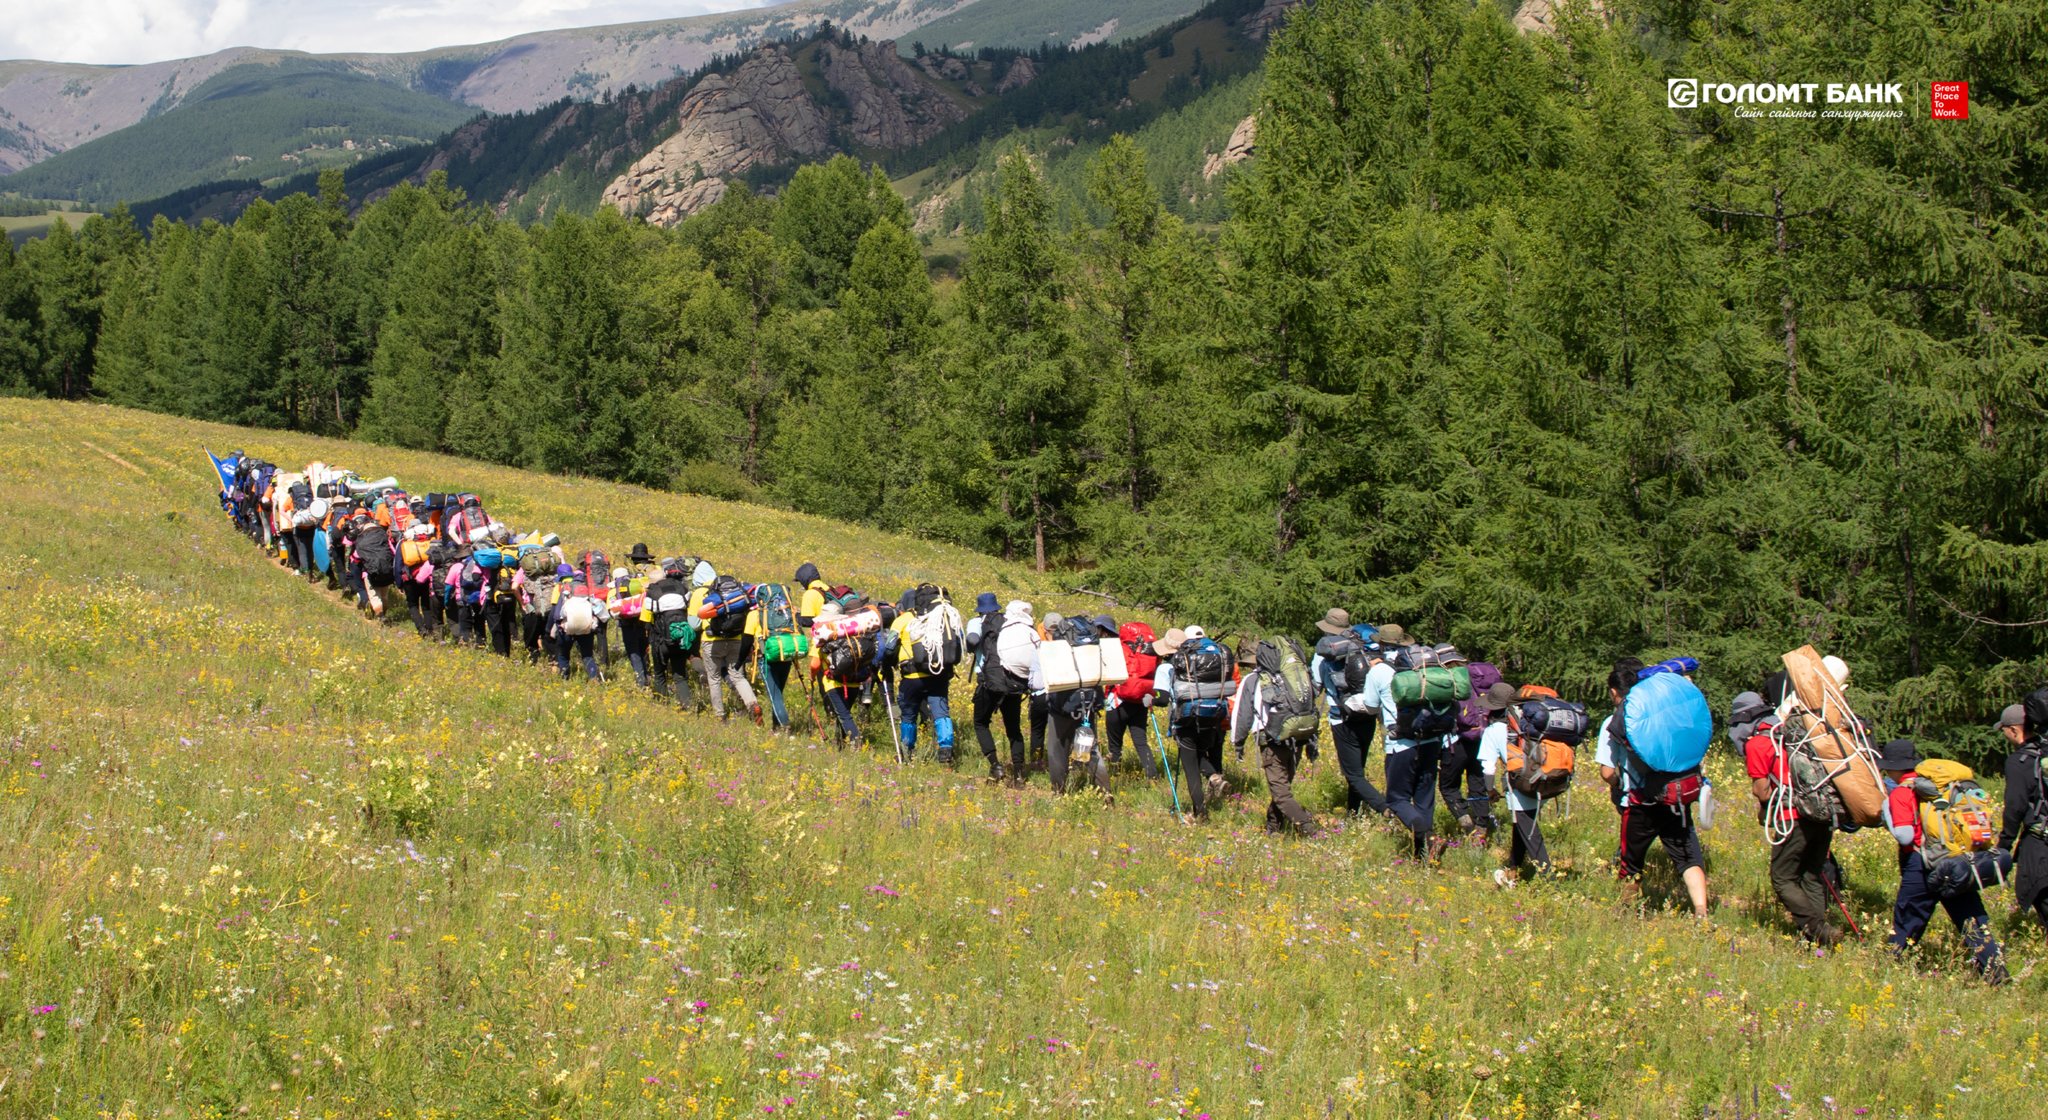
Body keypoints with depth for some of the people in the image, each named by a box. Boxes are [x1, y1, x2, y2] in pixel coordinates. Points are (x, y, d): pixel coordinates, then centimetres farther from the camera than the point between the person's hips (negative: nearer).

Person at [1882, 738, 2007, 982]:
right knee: (1971, 917, 3)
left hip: (1921, 864, -5)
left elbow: (1904, 836, -16)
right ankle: (1994, 967, -7)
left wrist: (1886, 805, -6)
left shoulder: (1900, 793, -8)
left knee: (1907, 918, 10)